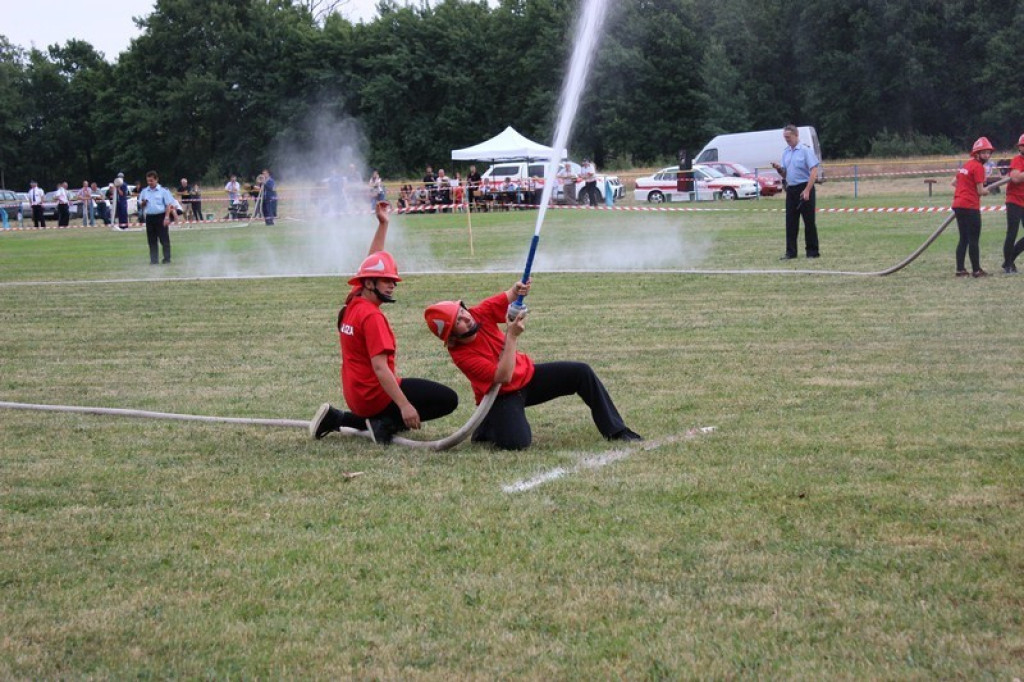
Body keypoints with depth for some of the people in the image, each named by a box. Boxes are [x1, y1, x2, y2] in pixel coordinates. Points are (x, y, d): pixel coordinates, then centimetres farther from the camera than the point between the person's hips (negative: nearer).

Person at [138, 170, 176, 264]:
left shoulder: (163, 190, -1)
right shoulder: (144, 191, 12)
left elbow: (168, 205, -3)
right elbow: (141, 206, 17)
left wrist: (166, 217, -13)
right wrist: (143, 203, -7)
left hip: (161, 217, -4)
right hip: (149, 217, 4)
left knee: (164, 239, -3)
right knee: (151, 240, 5)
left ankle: (167, 258, 3)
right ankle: (153, 260, 9)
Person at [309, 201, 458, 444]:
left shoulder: (352, 303, 6)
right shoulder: (372, 316, -20)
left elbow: (372, 264, 19)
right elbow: (379, 368, -26)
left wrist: (383, 225, 19)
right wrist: (404, 405, -30)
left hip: (355, 395, 9)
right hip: (375, 394, -9)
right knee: (448, 399, -10)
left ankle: (338, 418, 17)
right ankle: (387, 423, -13)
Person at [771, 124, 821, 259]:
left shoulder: (805, 150, -9)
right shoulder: (785, 152, 13)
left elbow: (814, 171, -14)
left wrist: (807, 191, -21)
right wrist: (779, 169, -5)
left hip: (804, 189, -7)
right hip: (791, 190, 7)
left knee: (809, 221, -1)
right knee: (790, 222, 5)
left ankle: (813, 251, 4)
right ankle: (790, 252, 8)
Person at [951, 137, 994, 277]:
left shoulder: (966, 165, 16)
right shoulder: (978, 167, -10)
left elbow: (954, 182, 24)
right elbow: (980, 191, -12)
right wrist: (986, 191, 9)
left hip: (958, 205, 9)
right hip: (970, 207, -9)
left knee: (963, 239, 12)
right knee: (974, 239, -2)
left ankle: (960, 270, 11)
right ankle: (976, 270, 1)